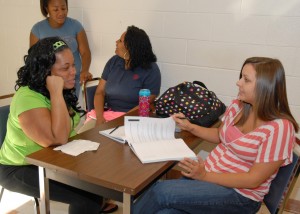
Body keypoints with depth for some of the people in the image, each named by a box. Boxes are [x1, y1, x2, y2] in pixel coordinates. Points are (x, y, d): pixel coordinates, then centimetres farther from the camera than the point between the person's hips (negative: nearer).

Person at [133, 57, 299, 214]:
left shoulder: (280, 128, -17)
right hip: (207, 174, 5)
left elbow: (254, 179, -18)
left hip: (240, 195, -5)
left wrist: (205, 176, -20)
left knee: (162, 191, -22)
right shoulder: (237, 106, 2)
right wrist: (190, 127, 6)